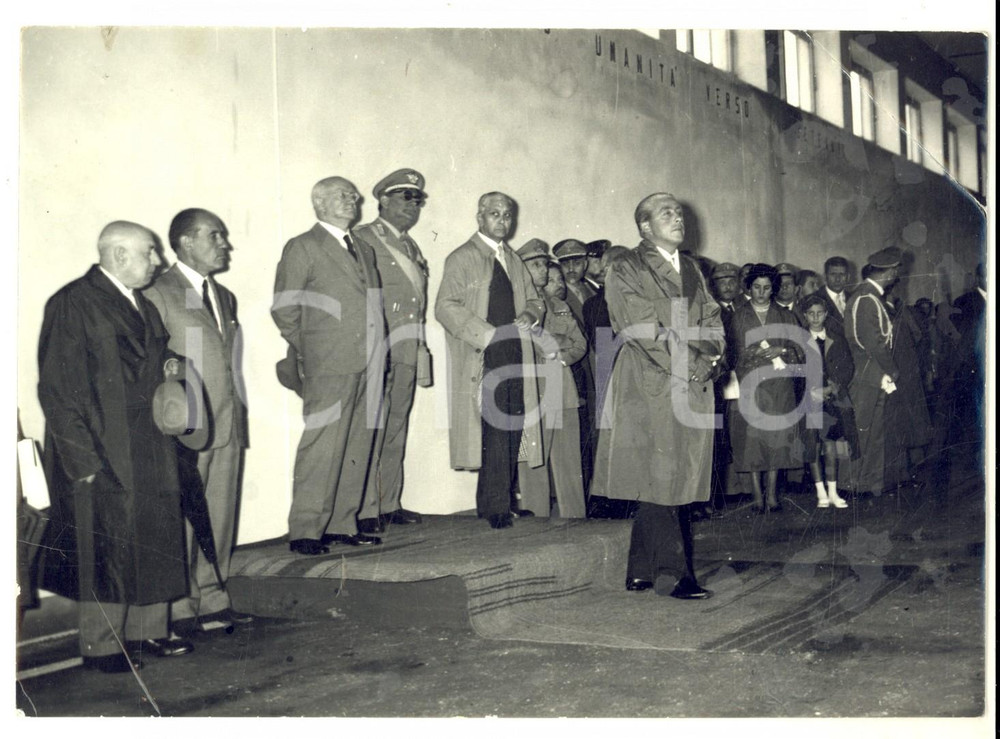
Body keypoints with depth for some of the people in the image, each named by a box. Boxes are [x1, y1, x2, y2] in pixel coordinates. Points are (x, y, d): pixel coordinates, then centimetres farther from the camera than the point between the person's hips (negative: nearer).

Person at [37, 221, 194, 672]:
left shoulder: (142, 305, 13)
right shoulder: (72, 305, -11)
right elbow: (56, 388, -14)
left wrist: (165, 369, 4)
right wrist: (83, 457, -18)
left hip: (151, 450, 8)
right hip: (101, 453, -8)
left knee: (155, 540, 11)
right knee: (103, 548, 1)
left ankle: (147, 630, 24)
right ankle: (100, 645, 14)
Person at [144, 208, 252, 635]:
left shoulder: (225, 297, 17)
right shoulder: (158, 293, -7)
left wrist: (240, 421, 12)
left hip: (228, 428, 7)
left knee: (221, 520, 12)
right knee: (182, 523, 1)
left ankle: (212, 601, 23)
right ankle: (179, 610, 12)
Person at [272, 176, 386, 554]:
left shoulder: (363, 249, 21)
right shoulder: (303, 247, 0)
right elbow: (284, 310, -3)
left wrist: (377, 354, 13)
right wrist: (306, 353, -2)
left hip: (367, 365, 7)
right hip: (329, 366, -7)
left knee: (357, 448, 8)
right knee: (322, 448, -7)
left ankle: (342, 524, 17)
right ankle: (305, 531, -2)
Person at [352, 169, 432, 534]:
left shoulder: (411, 246, 21)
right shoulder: (363, 239, -3)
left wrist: (420, 347, 16)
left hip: (408, 352, 8)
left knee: (396, 428, 11)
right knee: (371, 428, -8)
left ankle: (390, 504, 18)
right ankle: (366, 510, -4)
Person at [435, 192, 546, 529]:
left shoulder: (514, 261, 22)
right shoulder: (461, 259, 0)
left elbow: (534, 300, 26)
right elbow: (445, 307, -9)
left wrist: (531, 314, 1)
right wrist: (486, 334, -17)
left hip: (515, 356, 6)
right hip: (482, 359, -6)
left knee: (513, 429, 3)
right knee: (494, 430, -11)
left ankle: (502, 501, 14)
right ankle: (496, 506, -5)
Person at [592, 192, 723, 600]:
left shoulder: (691, 269, 20)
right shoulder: (626, 270, -1)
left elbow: (712, 321, 16)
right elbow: (644, 330, -10)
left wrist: (710, 357, -5)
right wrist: (690, 364, -13)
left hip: (693, 389, 6)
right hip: (650, 387, -6)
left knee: (670, 482, 6)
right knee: (660, 479, -6)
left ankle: (641, 573, 14)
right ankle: (672, 572, 2)